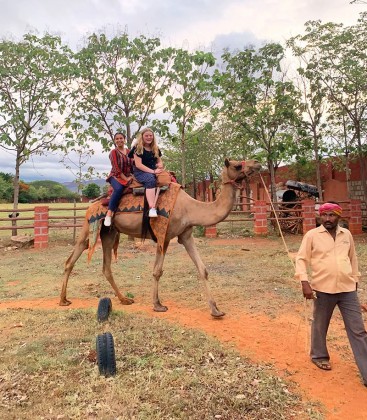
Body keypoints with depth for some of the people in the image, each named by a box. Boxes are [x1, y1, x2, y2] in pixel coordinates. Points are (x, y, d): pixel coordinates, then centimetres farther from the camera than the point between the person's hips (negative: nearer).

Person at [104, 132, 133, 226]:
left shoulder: (129, 152, 16)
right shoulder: (114, 152, 2)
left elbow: (132, 165, 14)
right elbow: (116, 168, -7)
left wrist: (131, 176, -5)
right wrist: (126, 179, -13)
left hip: (128, 177, 5)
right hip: (116, 176, -5)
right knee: (119, 188, -37)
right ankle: (109, 214, -36)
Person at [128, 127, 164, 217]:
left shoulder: (156, 149, 17)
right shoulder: (138, 148, -1)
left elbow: (160, 161, 24)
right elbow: (138, 164, -11)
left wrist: (160, 166, -3)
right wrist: (153, 171, -19)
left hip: (153, 172, 6)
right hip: (140, 172, -5)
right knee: (151, 180, -37)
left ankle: (154, 207, -39)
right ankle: (152, 208, -44)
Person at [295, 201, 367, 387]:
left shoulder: (347, 234, 5)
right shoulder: (312, 235, -7)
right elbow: (301, 259, -6)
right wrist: (304, 282, -16)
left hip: (347, 289, 3)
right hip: (323, 289, -3)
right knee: (320, 326, 15)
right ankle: (319, 356, 40)